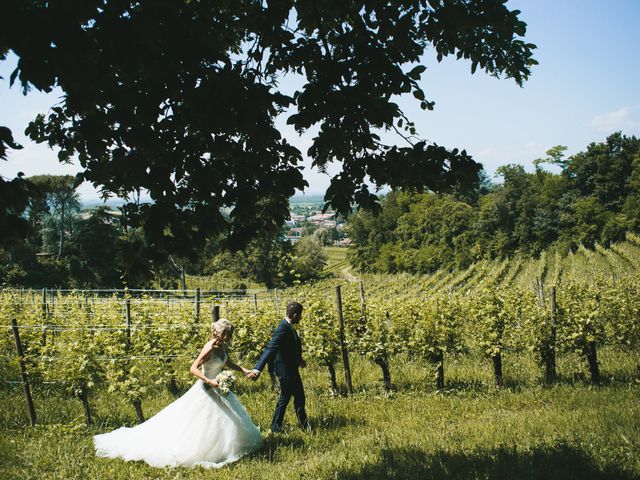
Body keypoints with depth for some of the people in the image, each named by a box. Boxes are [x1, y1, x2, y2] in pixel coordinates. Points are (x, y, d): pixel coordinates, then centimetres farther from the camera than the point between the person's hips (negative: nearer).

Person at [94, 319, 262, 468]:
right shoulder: (209, 348, -26)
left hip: (218, 388, 9)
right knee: (198, 424, -4)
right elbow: (193, 369, -27)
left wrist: (244, 370, 7)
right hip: (206, 390, -9)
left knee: (229, 418, 14)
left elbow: (228, 363, 18)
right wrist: (209, 381, -36)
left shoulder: (222, 346, 0)